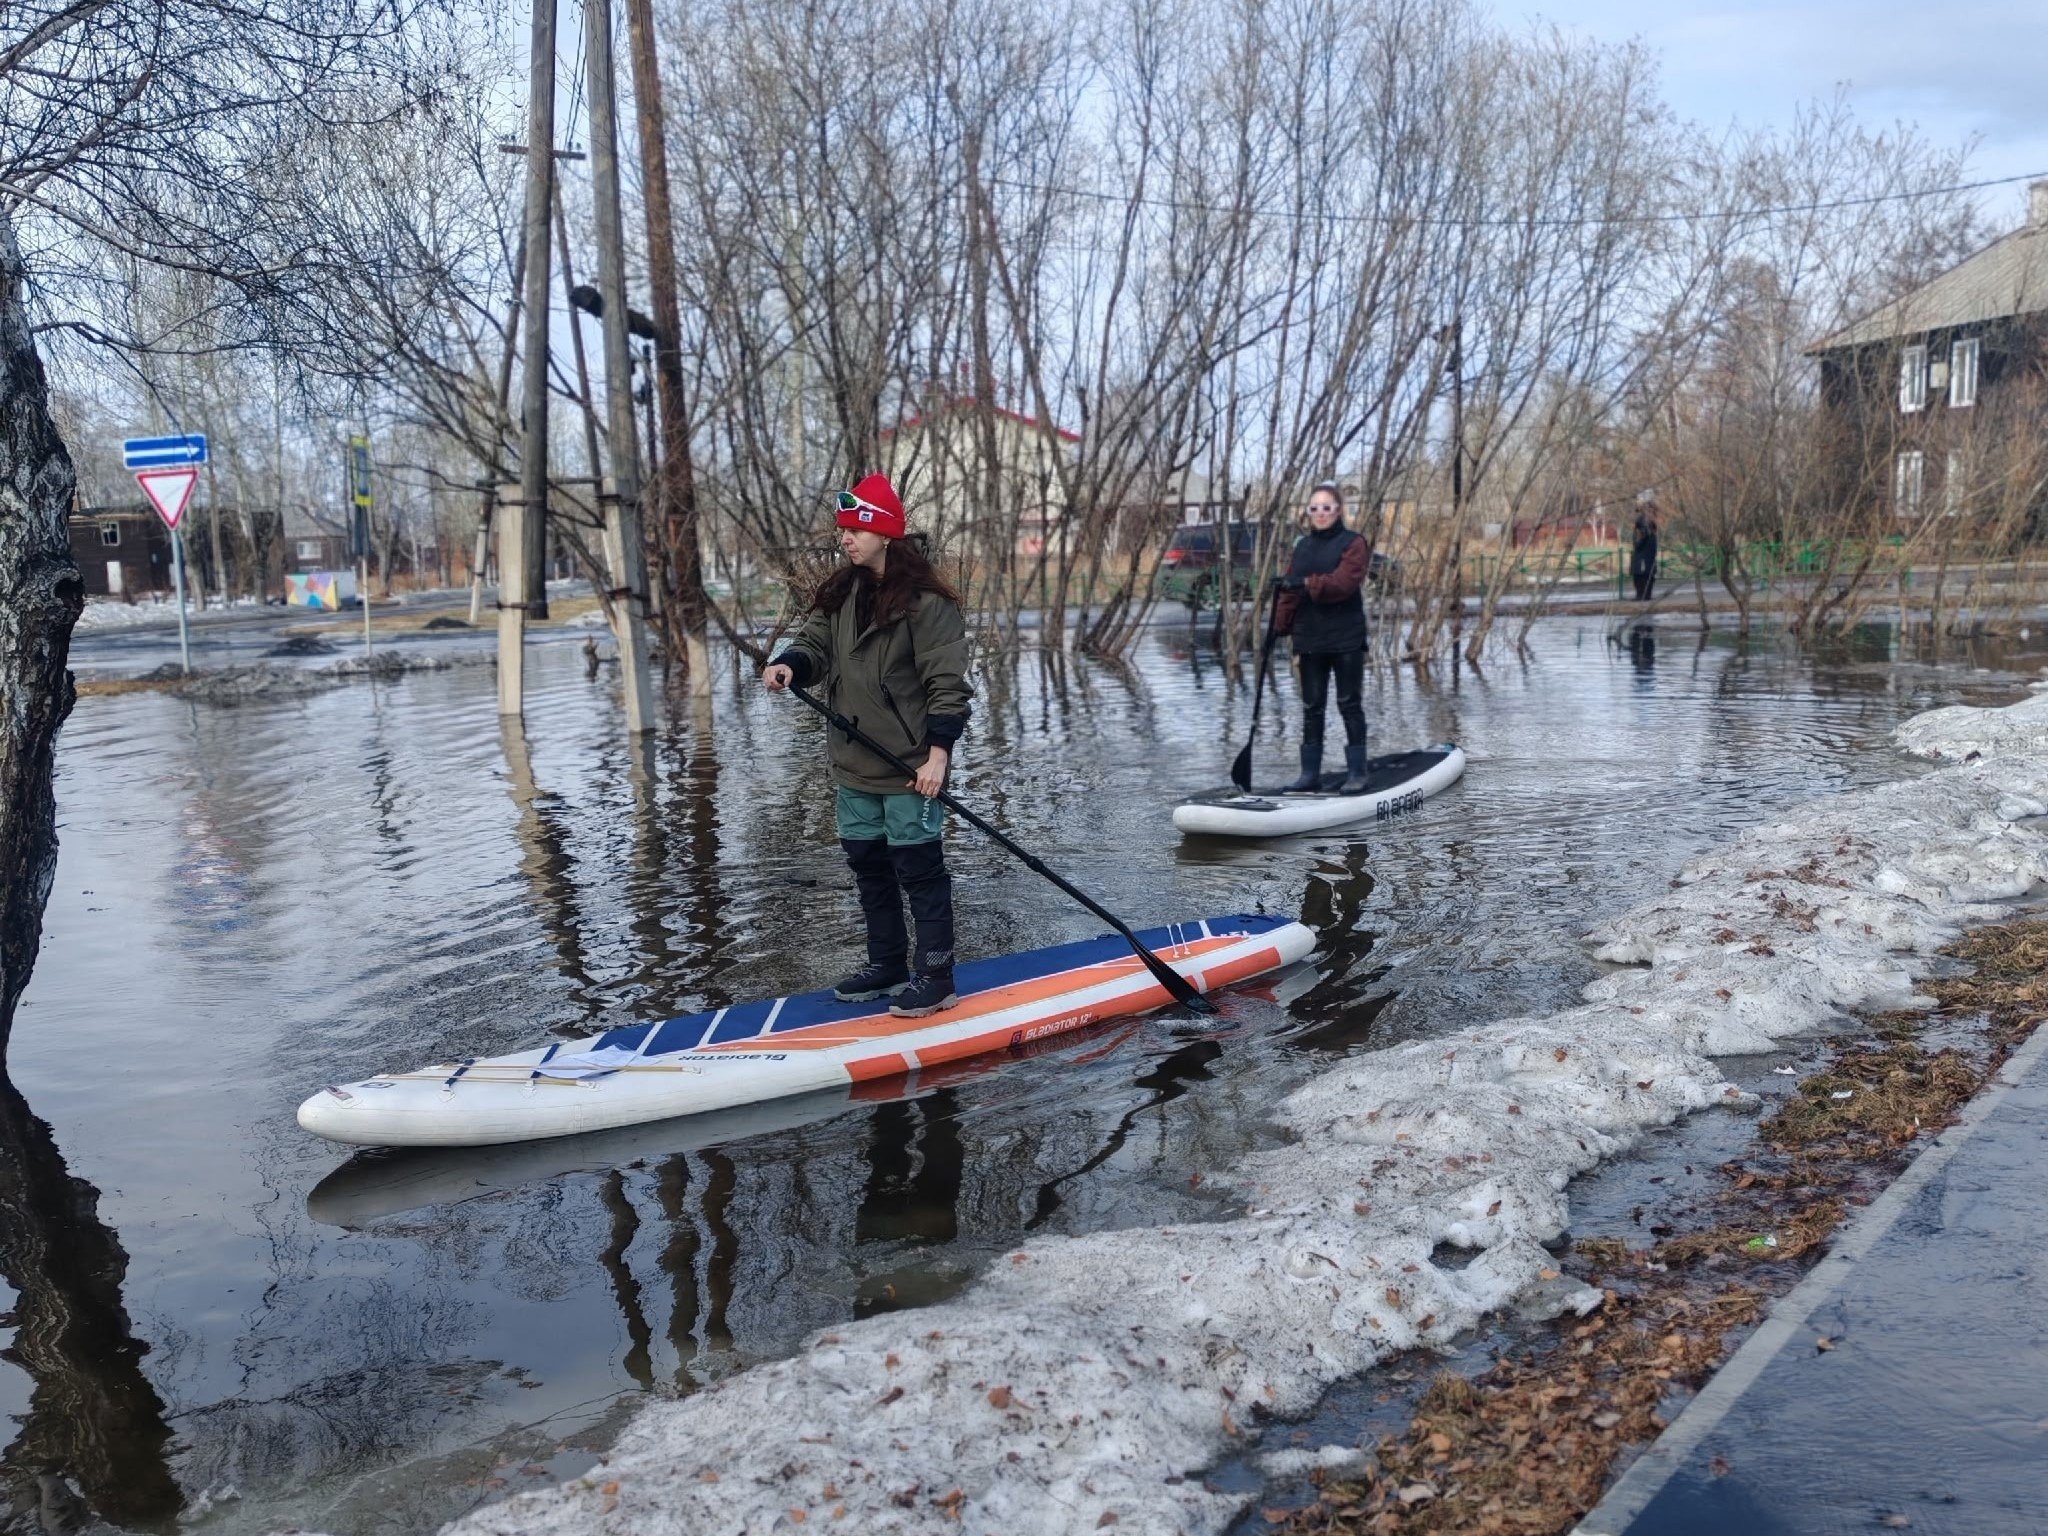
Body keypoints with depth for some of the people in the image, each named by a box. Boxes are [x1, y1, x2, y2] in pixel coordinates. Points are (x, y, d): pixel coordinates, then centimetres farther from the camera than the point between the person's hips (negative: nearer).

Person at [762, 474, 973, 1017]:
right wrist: (789, 665, -16)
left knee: (919, 870, -1)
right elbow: (815, 642, 8)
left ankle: (934, 978, 9)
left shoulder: (925, 600, -14)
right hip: (854, 767, 8)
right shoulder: (841, 593, 9)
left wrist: (937, 752, -21)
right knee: (868, 866, 16)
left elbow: (947, 682, -16)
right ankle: (886, 965, 30)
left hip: (910, 768, -8)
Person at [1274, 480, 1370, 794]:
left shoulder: (1354, 543, -4)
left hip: (1346, 640, -5)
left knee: (1349, 705, 1)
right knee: (1311, 707, 8)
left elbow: (1344, 582, -19)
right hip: (1310, 640, 5)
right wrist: (1284, 630, 4)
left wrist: (1308, 584, -29)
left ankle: (1356, 773, 8)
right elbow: (1289, 592, 9)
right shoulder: (1303, 546, 12)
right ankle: (1310, 774, 14)